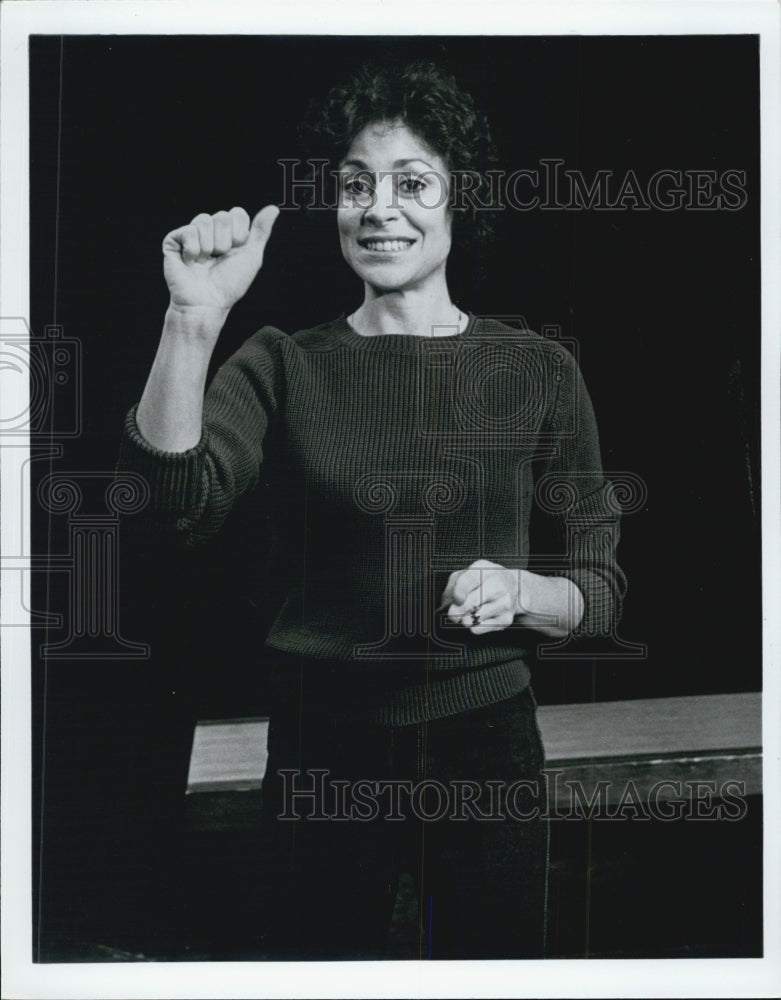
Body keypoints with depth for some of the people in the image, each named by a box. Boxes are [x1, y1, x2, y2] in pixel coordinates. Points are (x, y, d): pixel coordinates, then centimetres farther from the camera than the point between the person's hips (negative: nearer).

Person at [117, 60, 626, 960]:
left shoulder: (537, 371, 2)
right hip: (321, 748, 0)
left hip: (485, 744, 1)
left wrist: (519, 591, -16)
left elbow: (600, 588, 4)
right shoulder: (283, 367, 1)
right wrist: (193, 319, -27)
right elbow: (175, 502, -17)